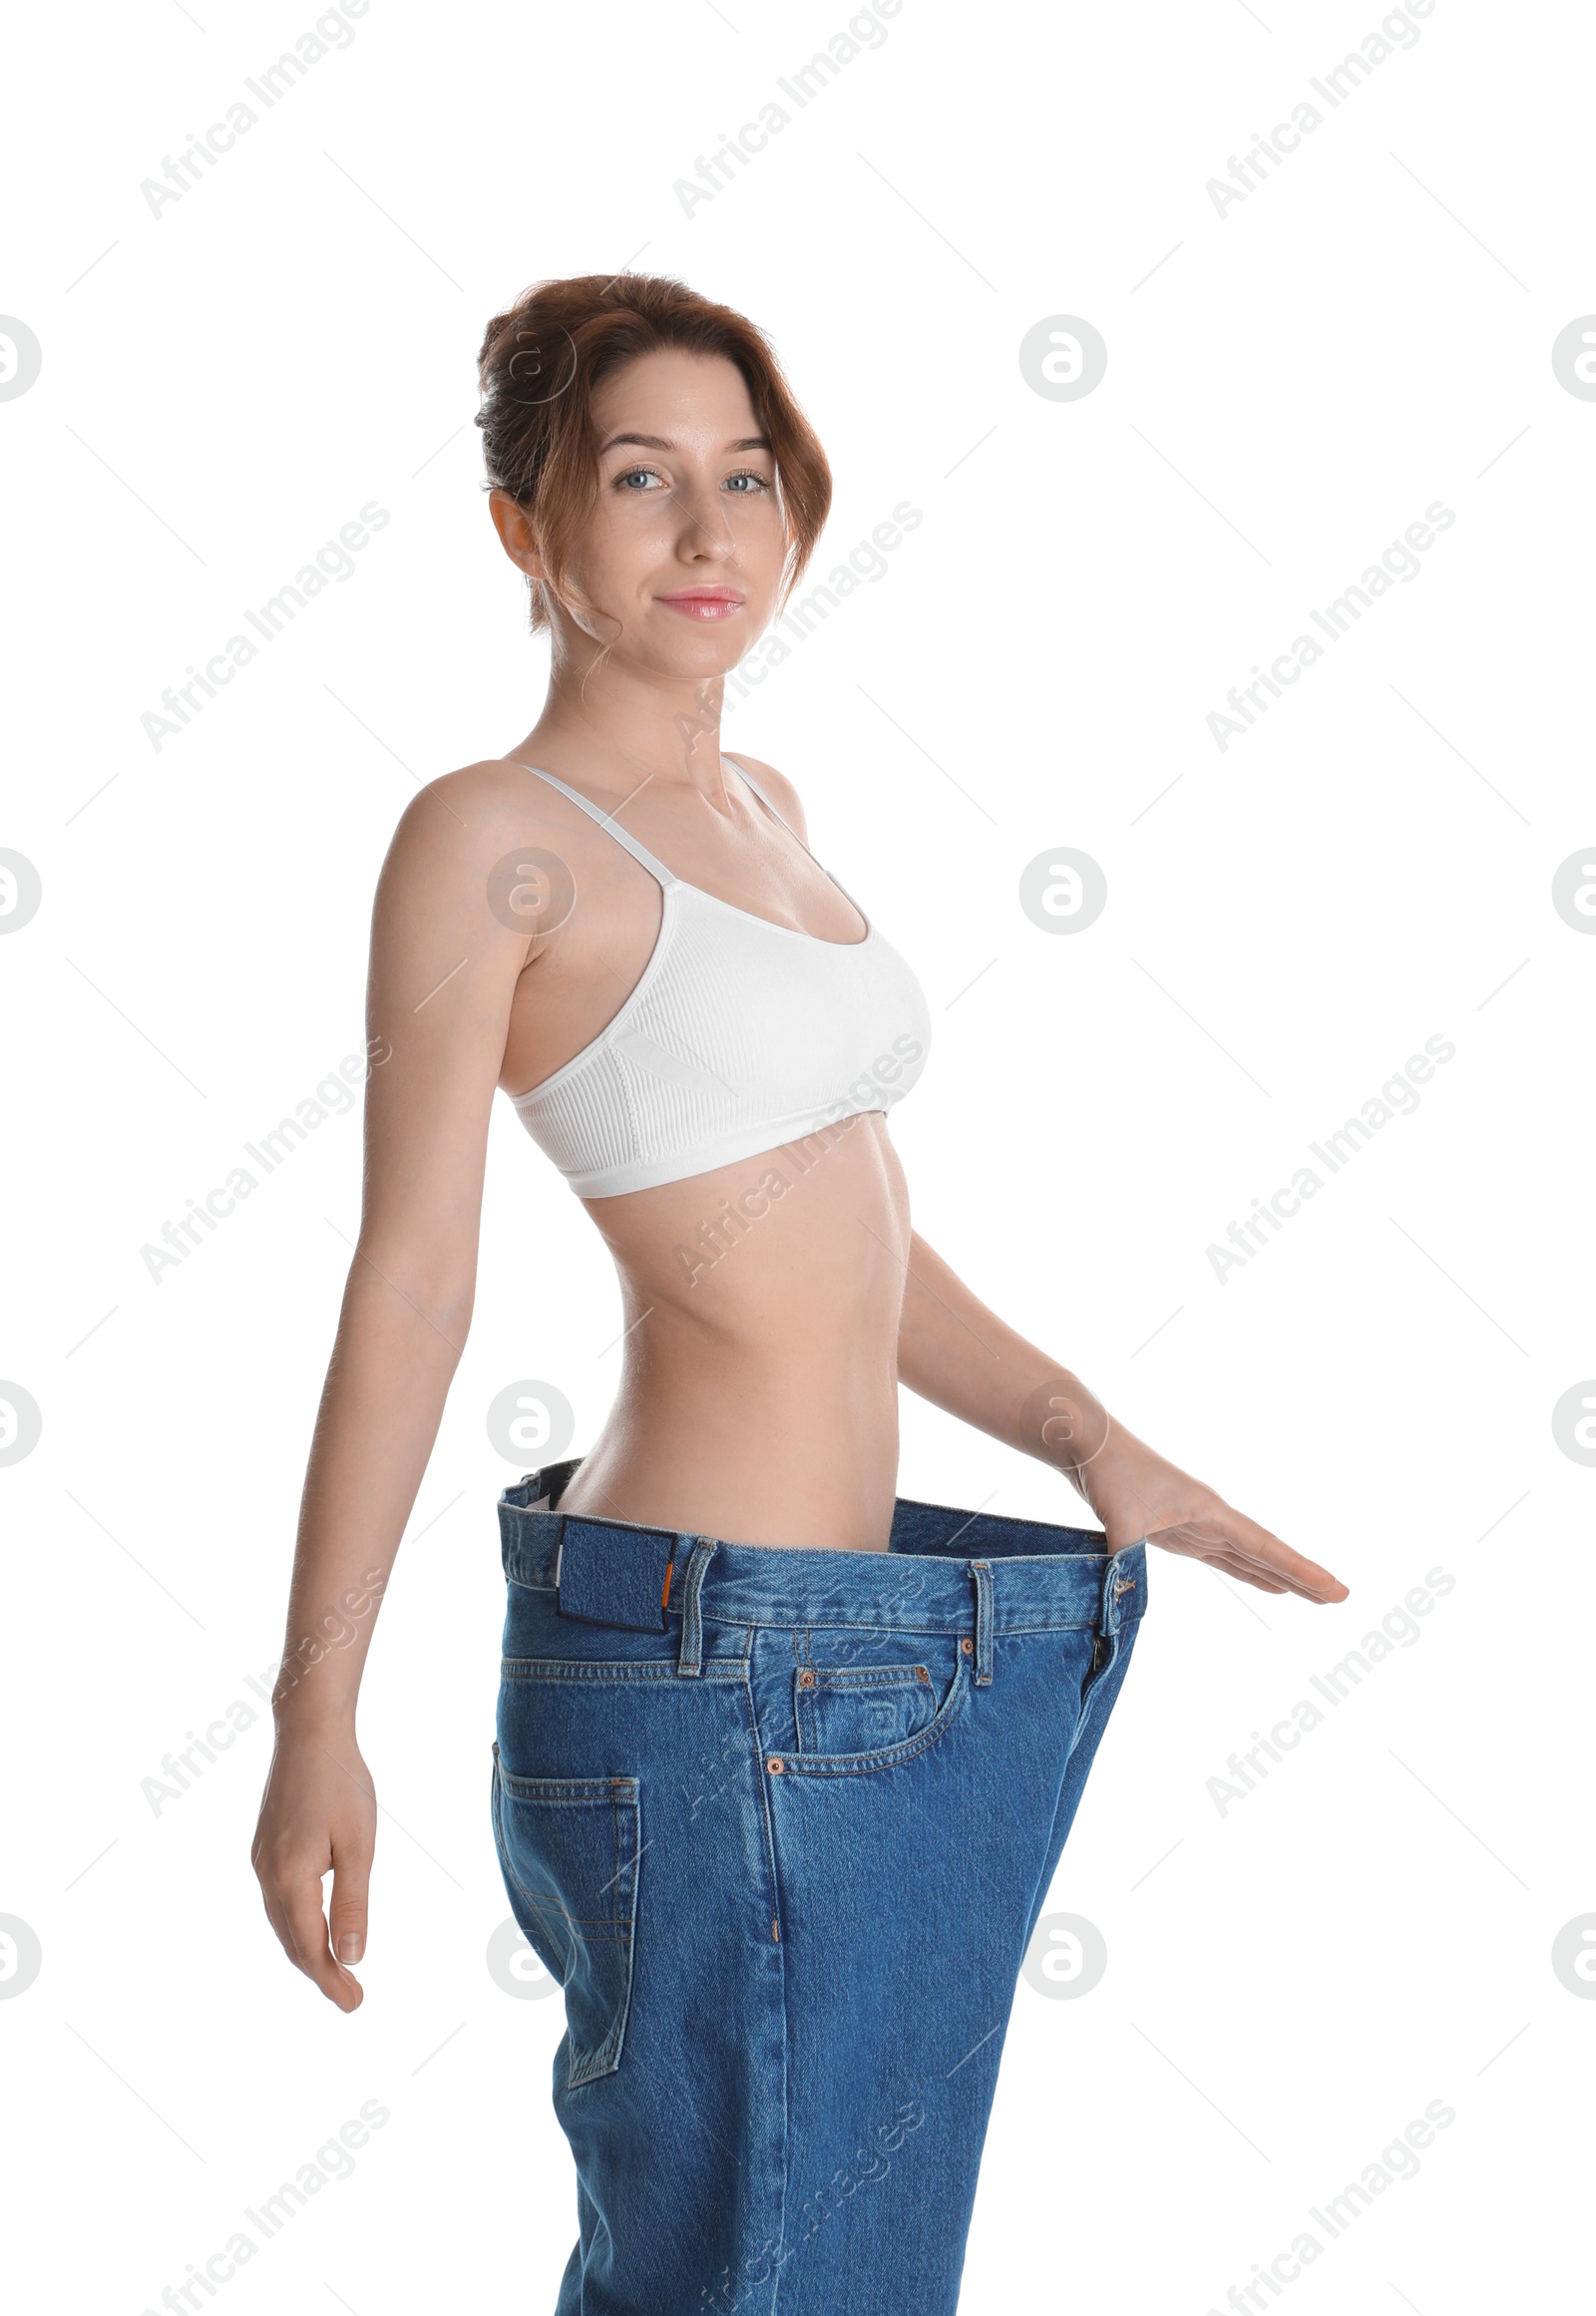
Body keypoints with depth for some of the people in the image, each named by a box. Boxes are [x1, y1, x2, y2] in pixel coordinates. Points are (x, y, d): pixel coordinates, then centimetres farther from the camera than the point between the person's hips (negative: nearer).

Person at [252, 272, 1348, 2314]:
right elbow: (409, 1287, -13)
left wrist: (1095, 1445, 8)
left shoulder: (760, 807, 13)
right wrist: (315, 1720, -13)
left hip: (848, 1625, 8)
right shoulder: (490, 839, -11)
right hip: (717, 1657, -8)